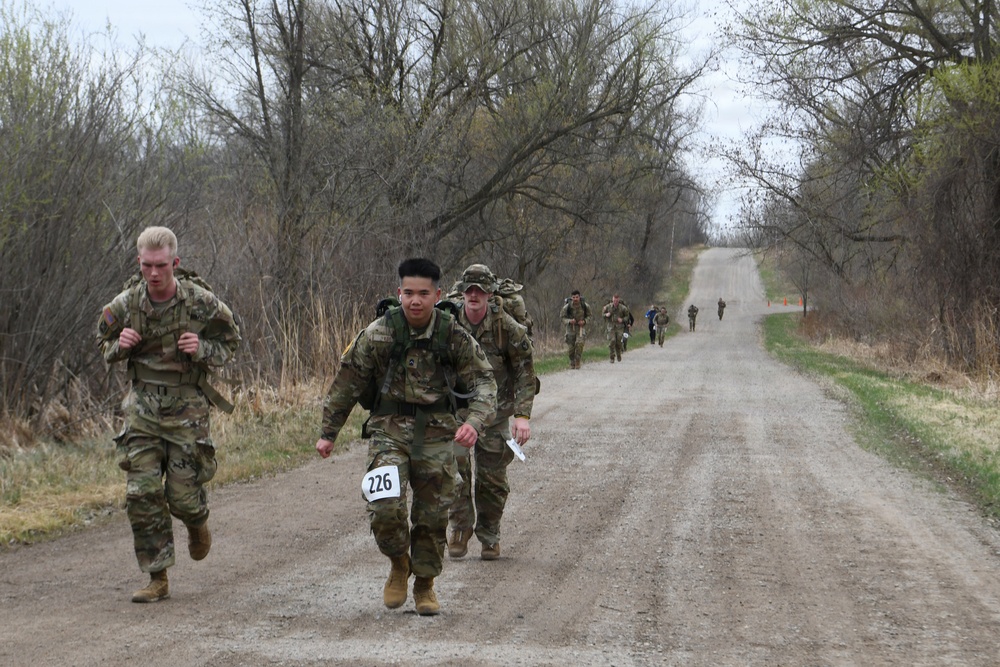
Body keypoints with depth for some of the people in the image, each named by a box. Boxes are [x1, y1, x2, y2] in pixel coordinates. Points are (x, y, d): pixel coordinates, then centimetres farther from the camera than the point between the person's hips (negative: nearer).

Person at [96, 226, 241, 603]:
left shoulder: (201, 302, -9)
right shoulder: (125, 305, -4)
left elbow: (230, 342, 5)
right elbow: (104, 343, 13)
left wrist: (202, 350, -16)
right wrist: (119, 346, -11)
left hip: (186, 408, -2)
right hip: (142, 407, 2)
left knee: (182, 494, -2)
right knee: (142, 494, -6)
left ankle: (198, 523, 37)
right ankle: (158, 580, 4)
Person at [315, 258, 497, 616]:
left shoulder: (454, 336, -5)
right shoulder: (378, 334, -8)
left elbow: (482, 380, -2)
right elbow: (348, 381, 1)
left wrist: (475, 421, -22)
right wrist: (328, 433, 5)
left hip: (436, 431, 1)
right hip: (390, 428, -1)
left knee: (433, 513, 5)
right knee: (385, 507, -18)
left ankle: (425, 584, 27)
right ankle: (399, 564, 12)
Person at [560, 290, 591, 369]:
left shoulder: (585, 306, -9)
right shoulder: (567, 307, -13)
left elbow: (589, 316, 6)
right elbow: (562, 317, -3)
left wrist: (584, 321, -13)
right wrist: (569, 321, -22)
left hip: (581, 327, -1)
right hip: (571, 327, 1)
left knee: (579, 343, -23)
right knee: (570, 347, 2)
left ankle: (578, 362, -12)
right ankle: (572, 363, 25)